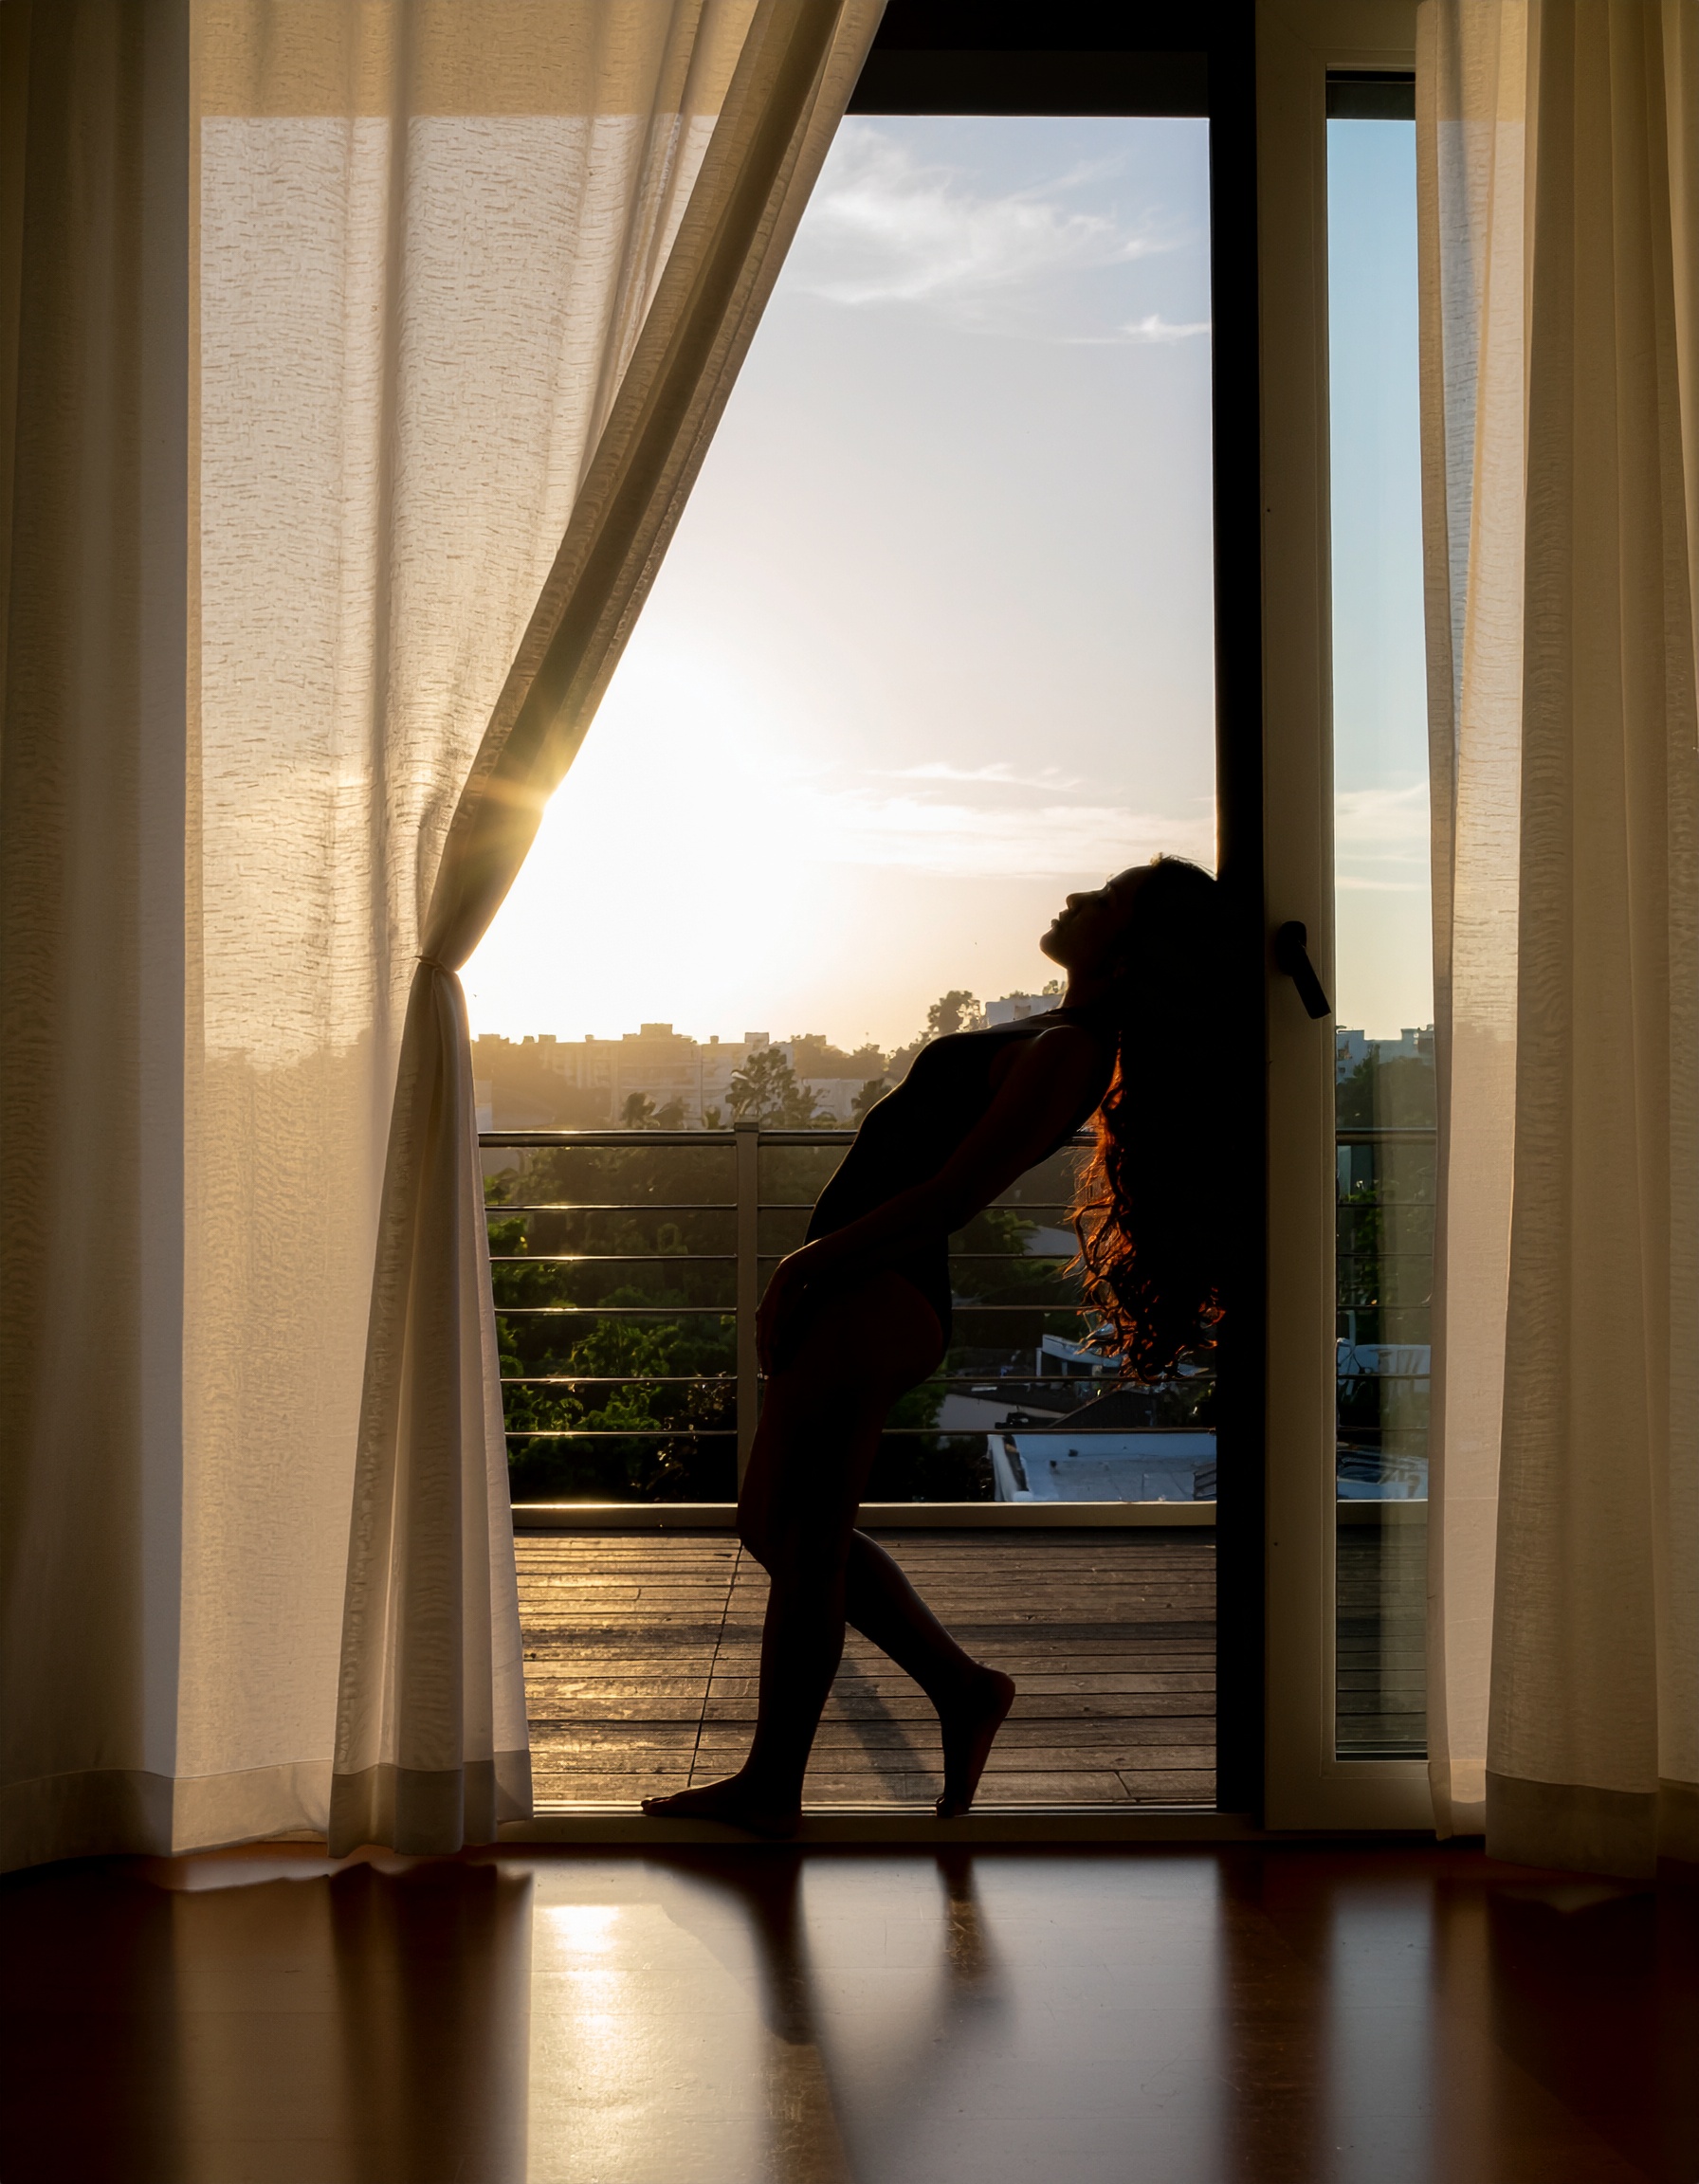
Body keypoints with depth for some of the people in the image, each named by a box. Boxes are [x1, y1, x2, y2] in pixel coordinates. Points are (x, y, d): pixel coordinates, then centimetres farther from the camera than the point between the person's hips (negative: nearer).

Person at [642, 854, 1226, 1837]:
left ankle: (771, 1786, 14)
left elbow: (951, 1196, -20)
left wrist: (806, 1265, -15)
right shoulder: (1064, 1039, 11)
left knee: (803, 1543, 0)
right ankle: (965, 1688, 28)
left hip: (870, 1303, -11)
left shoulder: (1064, 1052, -18)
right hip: (862, 1296, 11)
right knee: (780, 1528, 19)